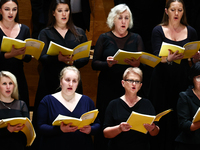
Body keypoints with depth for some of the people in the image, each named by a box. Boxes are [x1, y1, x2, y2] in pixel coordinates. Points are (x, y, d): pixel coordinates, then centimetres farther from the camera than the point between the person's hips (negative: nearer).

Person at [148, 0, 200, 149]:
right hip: (162, 80, -1)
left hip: (182, 80, 1)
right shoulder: (158, 31, 2)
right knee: (162, 118, -4)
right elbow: (156, 57, -11)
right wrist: (168, 59, -32)